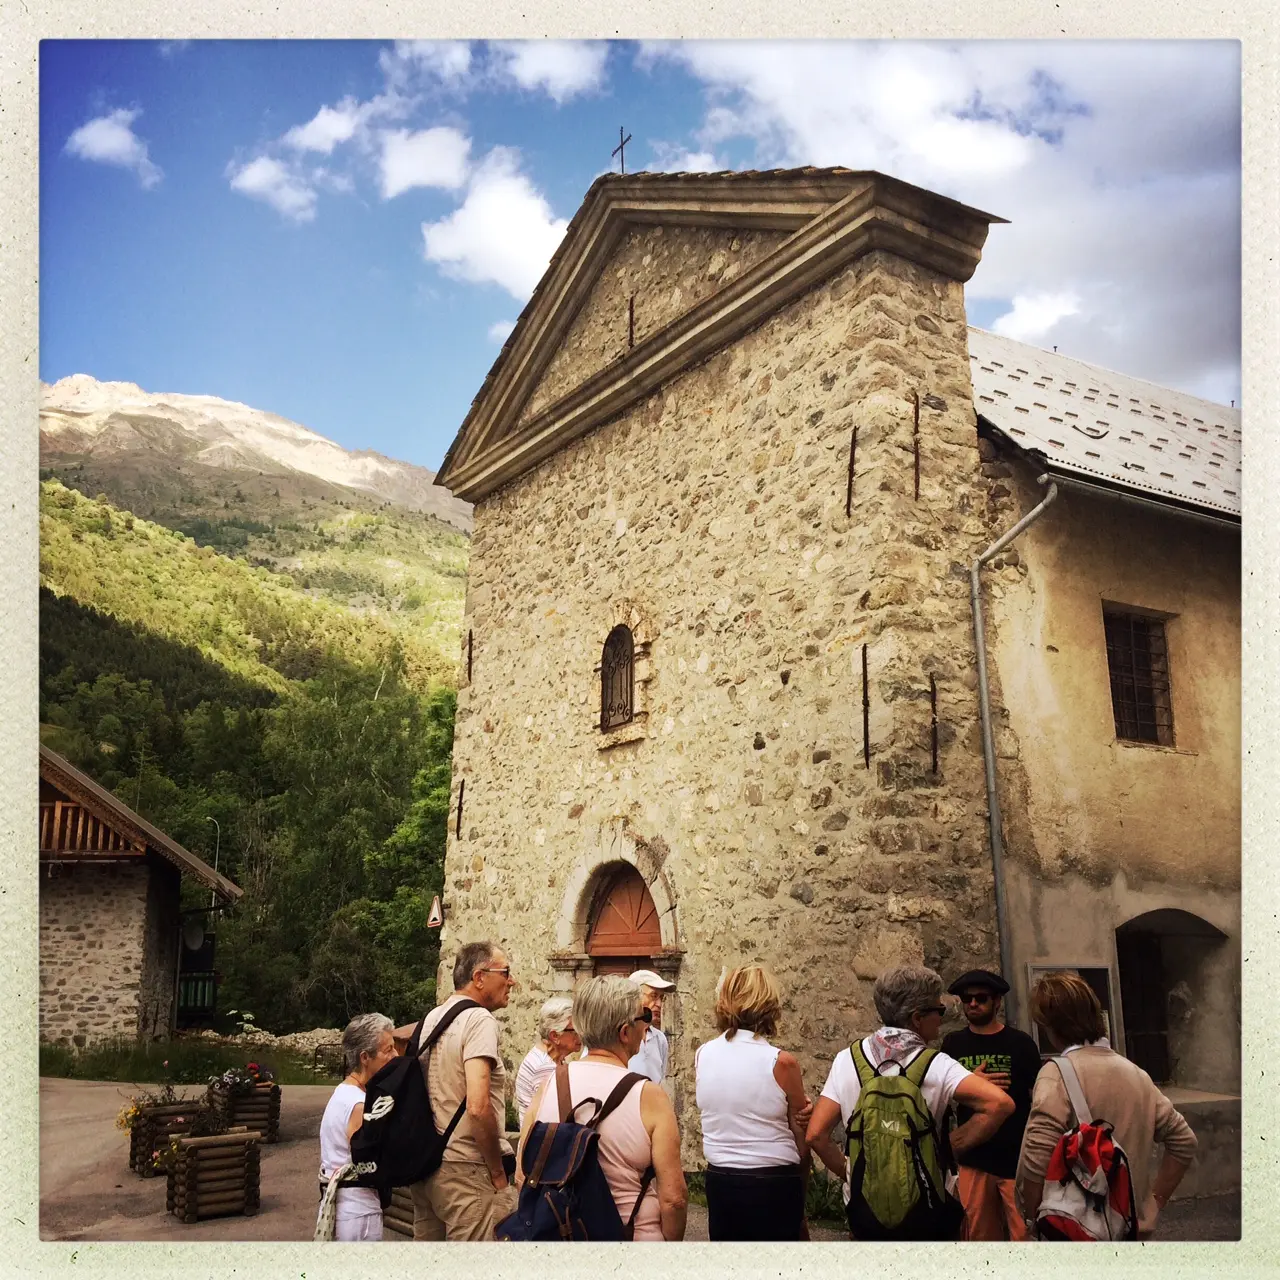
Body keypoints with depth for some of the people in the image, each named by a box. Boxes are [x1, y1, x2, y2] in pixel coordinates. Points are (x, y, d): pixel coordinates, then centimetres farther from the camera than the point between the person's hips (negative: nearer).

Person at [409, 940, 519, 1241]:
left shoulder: (431, 1018, 12)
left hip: (425, 1167, 9)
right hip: (465, 1171, -9)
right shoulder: (480, 1020, -14)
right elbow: (478, 1106, -25)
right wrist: (498, 1174, -13)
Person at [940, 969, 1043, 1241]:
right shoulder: (952, 1045, 7)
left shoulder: (1020, 1043, 1)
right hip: (973, 1160, 3)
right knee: (980, 1236, 8)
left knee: (1025, 1236, -6)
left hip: (1018, 1160, -2)